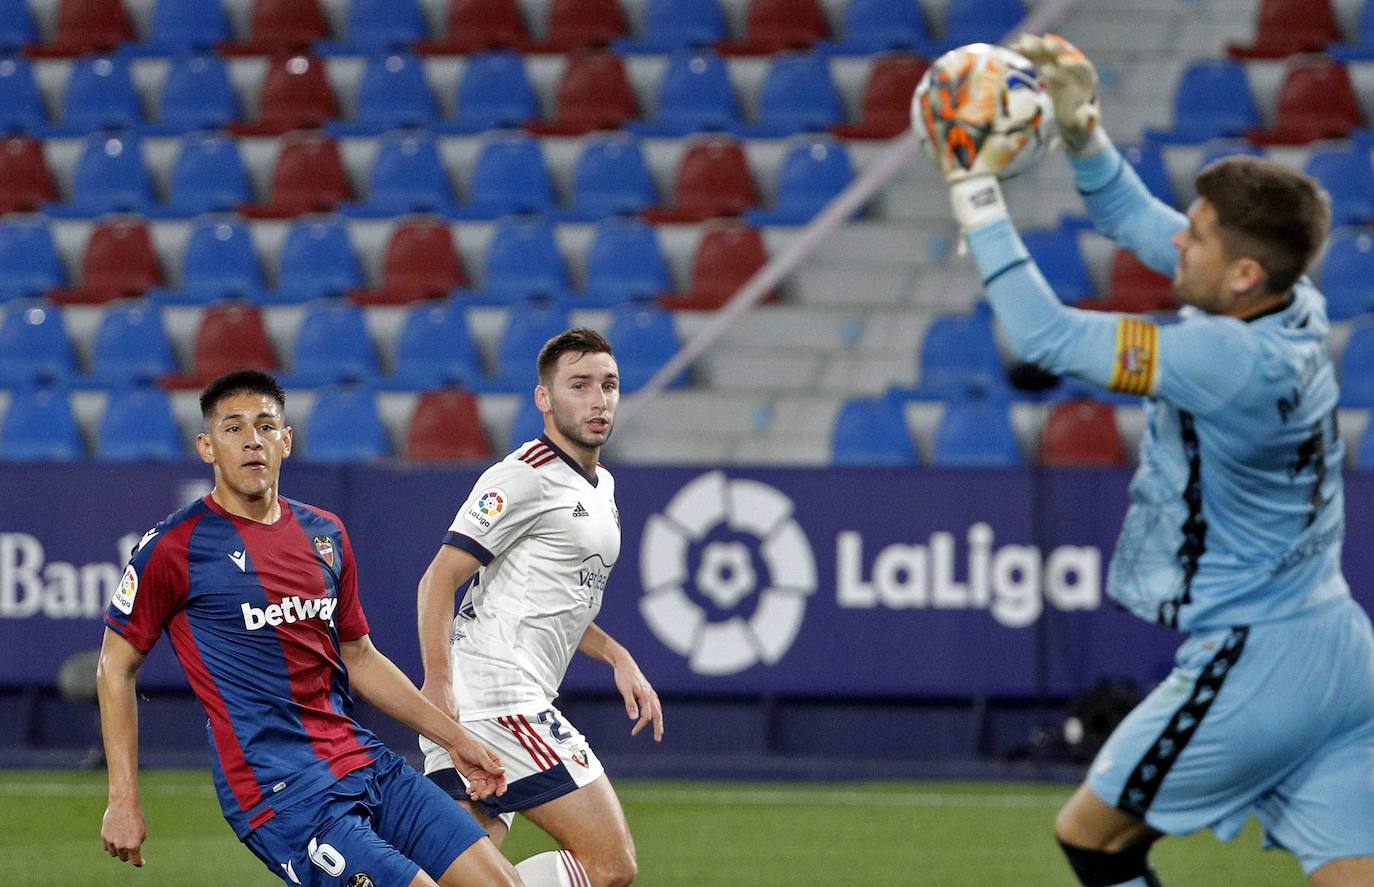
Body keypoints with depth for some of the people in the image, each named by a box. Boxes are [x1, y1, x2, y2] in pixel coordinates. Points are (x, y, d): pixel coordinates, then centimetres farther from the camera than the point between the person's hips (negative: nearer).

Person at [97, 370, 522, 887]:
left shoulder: (325, 534, 13)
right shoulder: (174, 548, -5)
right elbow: (115, 669, 2)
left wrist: (454, 738, 20)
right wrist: (123, 801, -4)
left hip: (365, 763, 7)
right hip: (278, 794, -7)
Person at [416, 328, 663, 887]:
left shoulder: (600, 486, 21)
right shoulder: (527, 476, -9)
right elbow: (440, 579, -13)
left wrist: (618, 658, 20)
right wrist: (438, 684, -22)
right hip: (499, 701, -10)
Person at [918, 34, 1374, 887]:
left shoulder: (1229, 360, -24)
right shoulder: (1298, 308, 0)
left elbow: (1047, 335, -20)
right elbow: (1139, 223, 15)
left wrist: (975, 189, -13)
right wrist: (1082, 129, 2)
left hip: (1256, 664, -8)